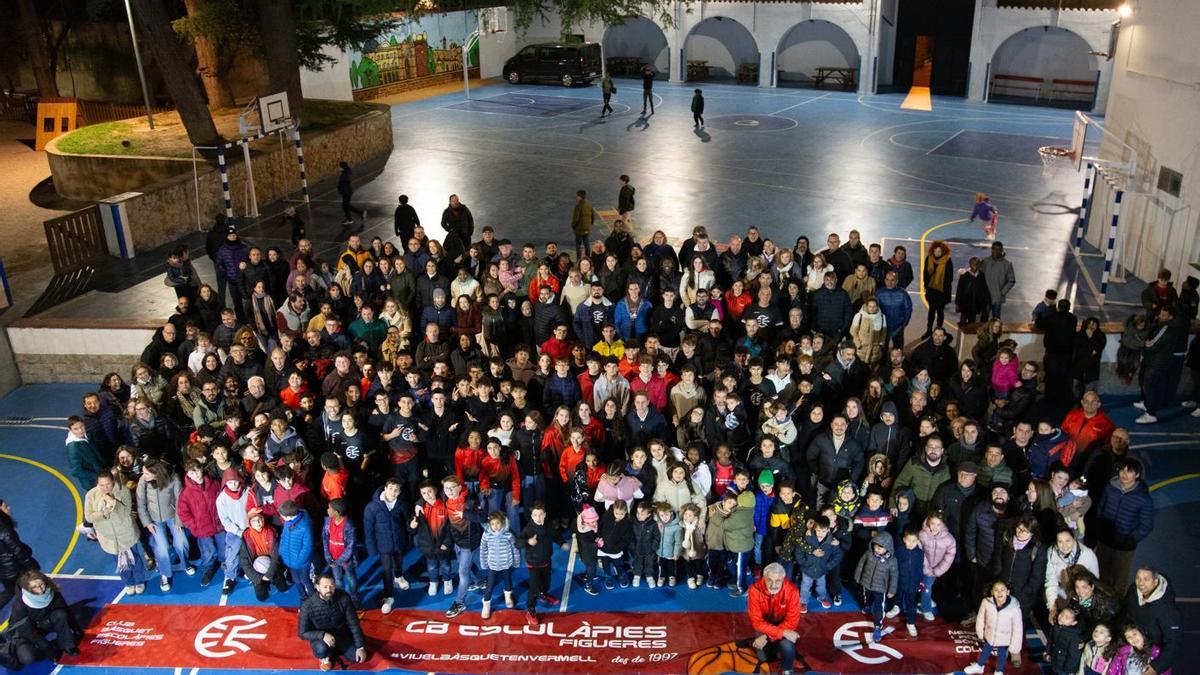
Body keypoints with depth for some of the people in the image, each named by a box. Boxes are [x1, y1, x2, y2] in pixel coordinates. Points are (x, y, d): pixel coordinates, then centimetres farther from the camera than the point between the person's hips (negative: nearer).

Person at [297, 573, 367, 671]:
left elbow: (353, 623, -13)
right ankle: (324, 657, 3)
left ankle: (336, 649, 23)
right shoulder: (307, 606, -26)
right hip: (320, 637, -3)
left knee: (359, 658, -8)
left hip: (342, 634, 3)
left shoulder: (344, 598, -22)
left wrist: (360, 647, -15)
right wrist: (322, 635, -35)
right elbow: (302, 633, -18)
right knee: (322, 648, -36)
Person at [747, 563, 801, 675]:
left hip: (783, 624, -1)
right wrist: (782, 632, -36)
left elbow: (792, 621, -24)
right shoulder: (755, 590, -30)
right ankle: (776, 647, 24)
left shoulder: (791, 590, -30)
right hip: (764, 625, 1)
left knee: (787, 646, -27)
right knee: (763, 657, -9)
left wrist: (767, 637, -30)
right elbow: (757, 621, -26)